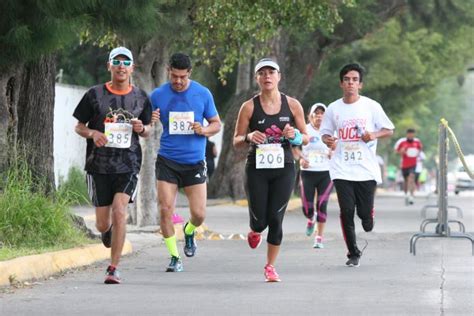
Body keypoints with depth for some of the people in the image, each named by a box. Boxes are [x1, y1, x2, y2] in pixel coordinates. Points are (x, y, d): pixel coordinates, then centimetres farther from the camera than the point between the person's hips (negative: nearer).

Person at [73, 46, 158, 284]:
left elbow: (147, 131, 18)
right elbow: (79, 126, 7)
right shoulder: (95, 94, 1)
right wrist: (92, 133, -14)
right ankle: (108, 231, 44)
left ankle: (113, 269, -9)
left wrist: (142, 129, -6)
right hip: (99, 165, 0)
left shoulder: (140, 97, 7)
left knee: (119, 212, -18)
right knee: (103, 224, 5)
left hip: (128, 165, 0)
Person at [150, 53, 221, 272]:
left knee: (199, 214, -2)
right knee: (165, 210, -10)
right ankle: (174, 257, 5)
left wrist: (203, 130, -13)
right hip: (167, 161, 0)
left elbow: (216, 124, 9)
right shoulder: (158, 95, 1)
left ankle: (189, 232, 34)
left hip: (194, 161, 0)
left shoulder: (203, 94, 1)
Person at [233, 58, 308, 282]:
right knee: (260, 221, -1)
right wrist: (249, 138, -19)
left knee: (275, 219, -6)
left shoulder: (292, 105, 3)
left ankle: (270, 267, 10)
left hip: (284, 168, 1)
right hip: (257, 169, 0)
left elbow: (305, 138, 10)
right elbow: (236, 142, 3)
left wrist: (295, 135, -12)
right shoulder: (249, 107, -1)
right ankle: (255, 231, 38)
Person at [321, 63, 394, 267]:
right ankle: (353, 254, 5)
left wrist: (374, 135, -13)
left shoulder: (371, 106, 1)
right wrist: (327, 140, -8)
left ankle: (368, 225, 34)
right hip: (342, 170, 1)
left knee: (365, 212, -3)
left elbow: (389, 130, 7)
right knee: (346, 212, -7)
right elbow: (325, 132, 16)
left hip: (366, 169, -1)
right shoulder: (333, 108, 6)